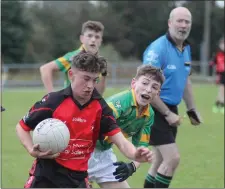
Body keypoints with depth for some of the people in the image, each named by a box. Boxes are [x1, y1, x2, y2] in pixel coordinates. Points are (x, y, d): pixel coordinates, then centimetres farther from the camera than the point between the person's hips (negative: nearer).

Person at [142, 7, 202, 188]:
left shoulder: (186, 48, 8)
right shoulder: (158, 49, -18)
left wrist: (192, 109, 21)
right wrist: (167, 114, -19)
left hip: (171, 110, 9)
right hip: (155, 110, -9)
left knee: (161, 162, 13)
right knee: (173, 158, -15)